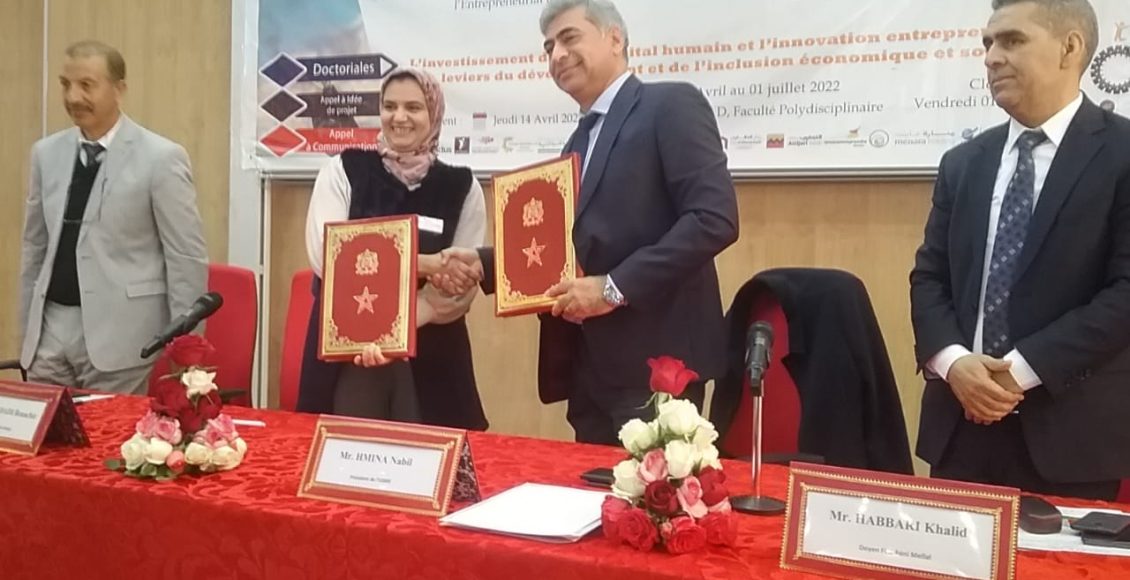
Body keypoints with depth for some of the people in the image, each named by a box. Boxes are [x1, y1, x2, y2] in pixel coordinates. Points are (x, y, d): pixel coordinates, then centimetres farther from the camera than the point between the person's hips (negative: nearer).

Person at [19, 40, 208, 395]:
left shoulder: (161, 158, -9)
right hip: (51, 327, 6)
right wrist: (28, 328, 14)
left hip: (119, 334, -5)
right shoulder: (46, 153, 9)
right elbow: (35, 246, 16)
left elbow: (187, 259, -8)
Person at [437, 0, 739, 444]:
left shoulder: (671, 105, -6)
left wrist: (615, 287, -20)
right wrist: (485, 262, 5)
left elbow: (715, 218, -17)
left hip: (654, 359, -8)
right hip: (590, 366, 8)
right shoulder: (580, 141, 20)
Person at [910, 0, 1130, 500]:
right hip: (961, 422, 5)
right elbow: (929, 276, 9)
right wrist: (952, 360, -9)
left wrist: (1024, 368, -16)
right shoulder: (962, 163, 12)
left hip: (1068, 428, -4)